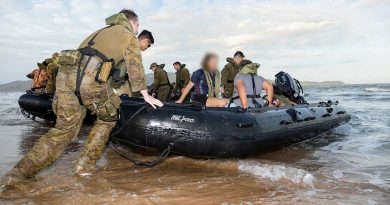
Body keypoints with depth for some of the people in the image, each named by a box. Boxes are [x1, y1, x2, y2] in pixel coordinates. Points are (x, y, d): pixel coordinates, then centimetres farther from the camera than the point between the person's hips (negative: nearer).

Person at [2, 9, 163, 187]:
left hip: (65, 73, 7)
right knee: (107, 118, 16)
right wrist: (145, 95, 16)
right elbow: (135, 66, 10)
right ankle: (86, 164, 14)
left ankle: (21, 171, 3)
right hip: (89, 77, -6)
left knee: (65, 128, 12)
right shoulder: (128, 35, 16)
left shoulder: (102, 31, 36)